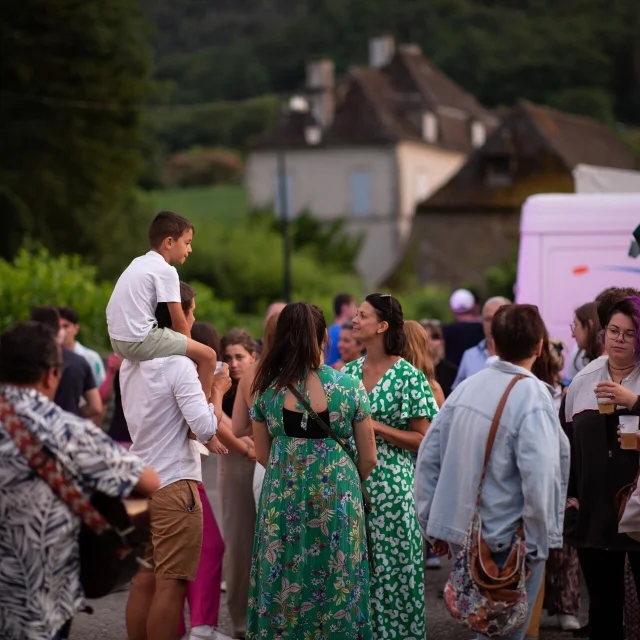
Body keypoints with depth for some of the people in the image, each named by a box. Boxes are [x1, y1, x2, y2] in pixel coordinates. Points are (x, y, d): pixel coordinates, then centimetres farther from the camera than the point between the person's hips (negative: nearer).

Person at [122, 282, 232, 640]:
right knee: (171, 585, -4)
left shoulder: (131, 363, 11)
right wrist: (218, 390, -3)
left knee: (144, 581, 12)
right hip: (174, 484, -8)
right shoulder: (178, 364, -14)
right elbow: (206, 427, -19)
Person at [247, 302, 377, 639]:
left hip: (282, 500, 1)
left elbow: (262, 455, 7)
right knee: (336, 585, 10)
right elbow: (368, 459, 0)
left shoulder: (266, 387, -3)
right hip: (337, 502, -1)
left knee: (284, 585, 11)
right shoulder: (349, 387, -6)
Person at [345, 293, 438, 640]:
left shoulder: (408, 377, -8)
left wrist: (377, 427, -16)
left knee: (389, 568, 0)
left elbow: (423, 440, -10)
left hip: (390, 486, -5)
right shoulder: (349, 371, 9)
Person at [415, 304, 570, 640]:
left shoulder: (467, 387, 2)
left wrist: (433, 524, 15)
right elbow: (539, 481, -23)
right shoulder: (532, 401, -17)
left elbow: (428, 457, 6)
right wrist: (538, 546, -12)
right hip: (505, 542, -7)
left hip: (460, 534, 7)